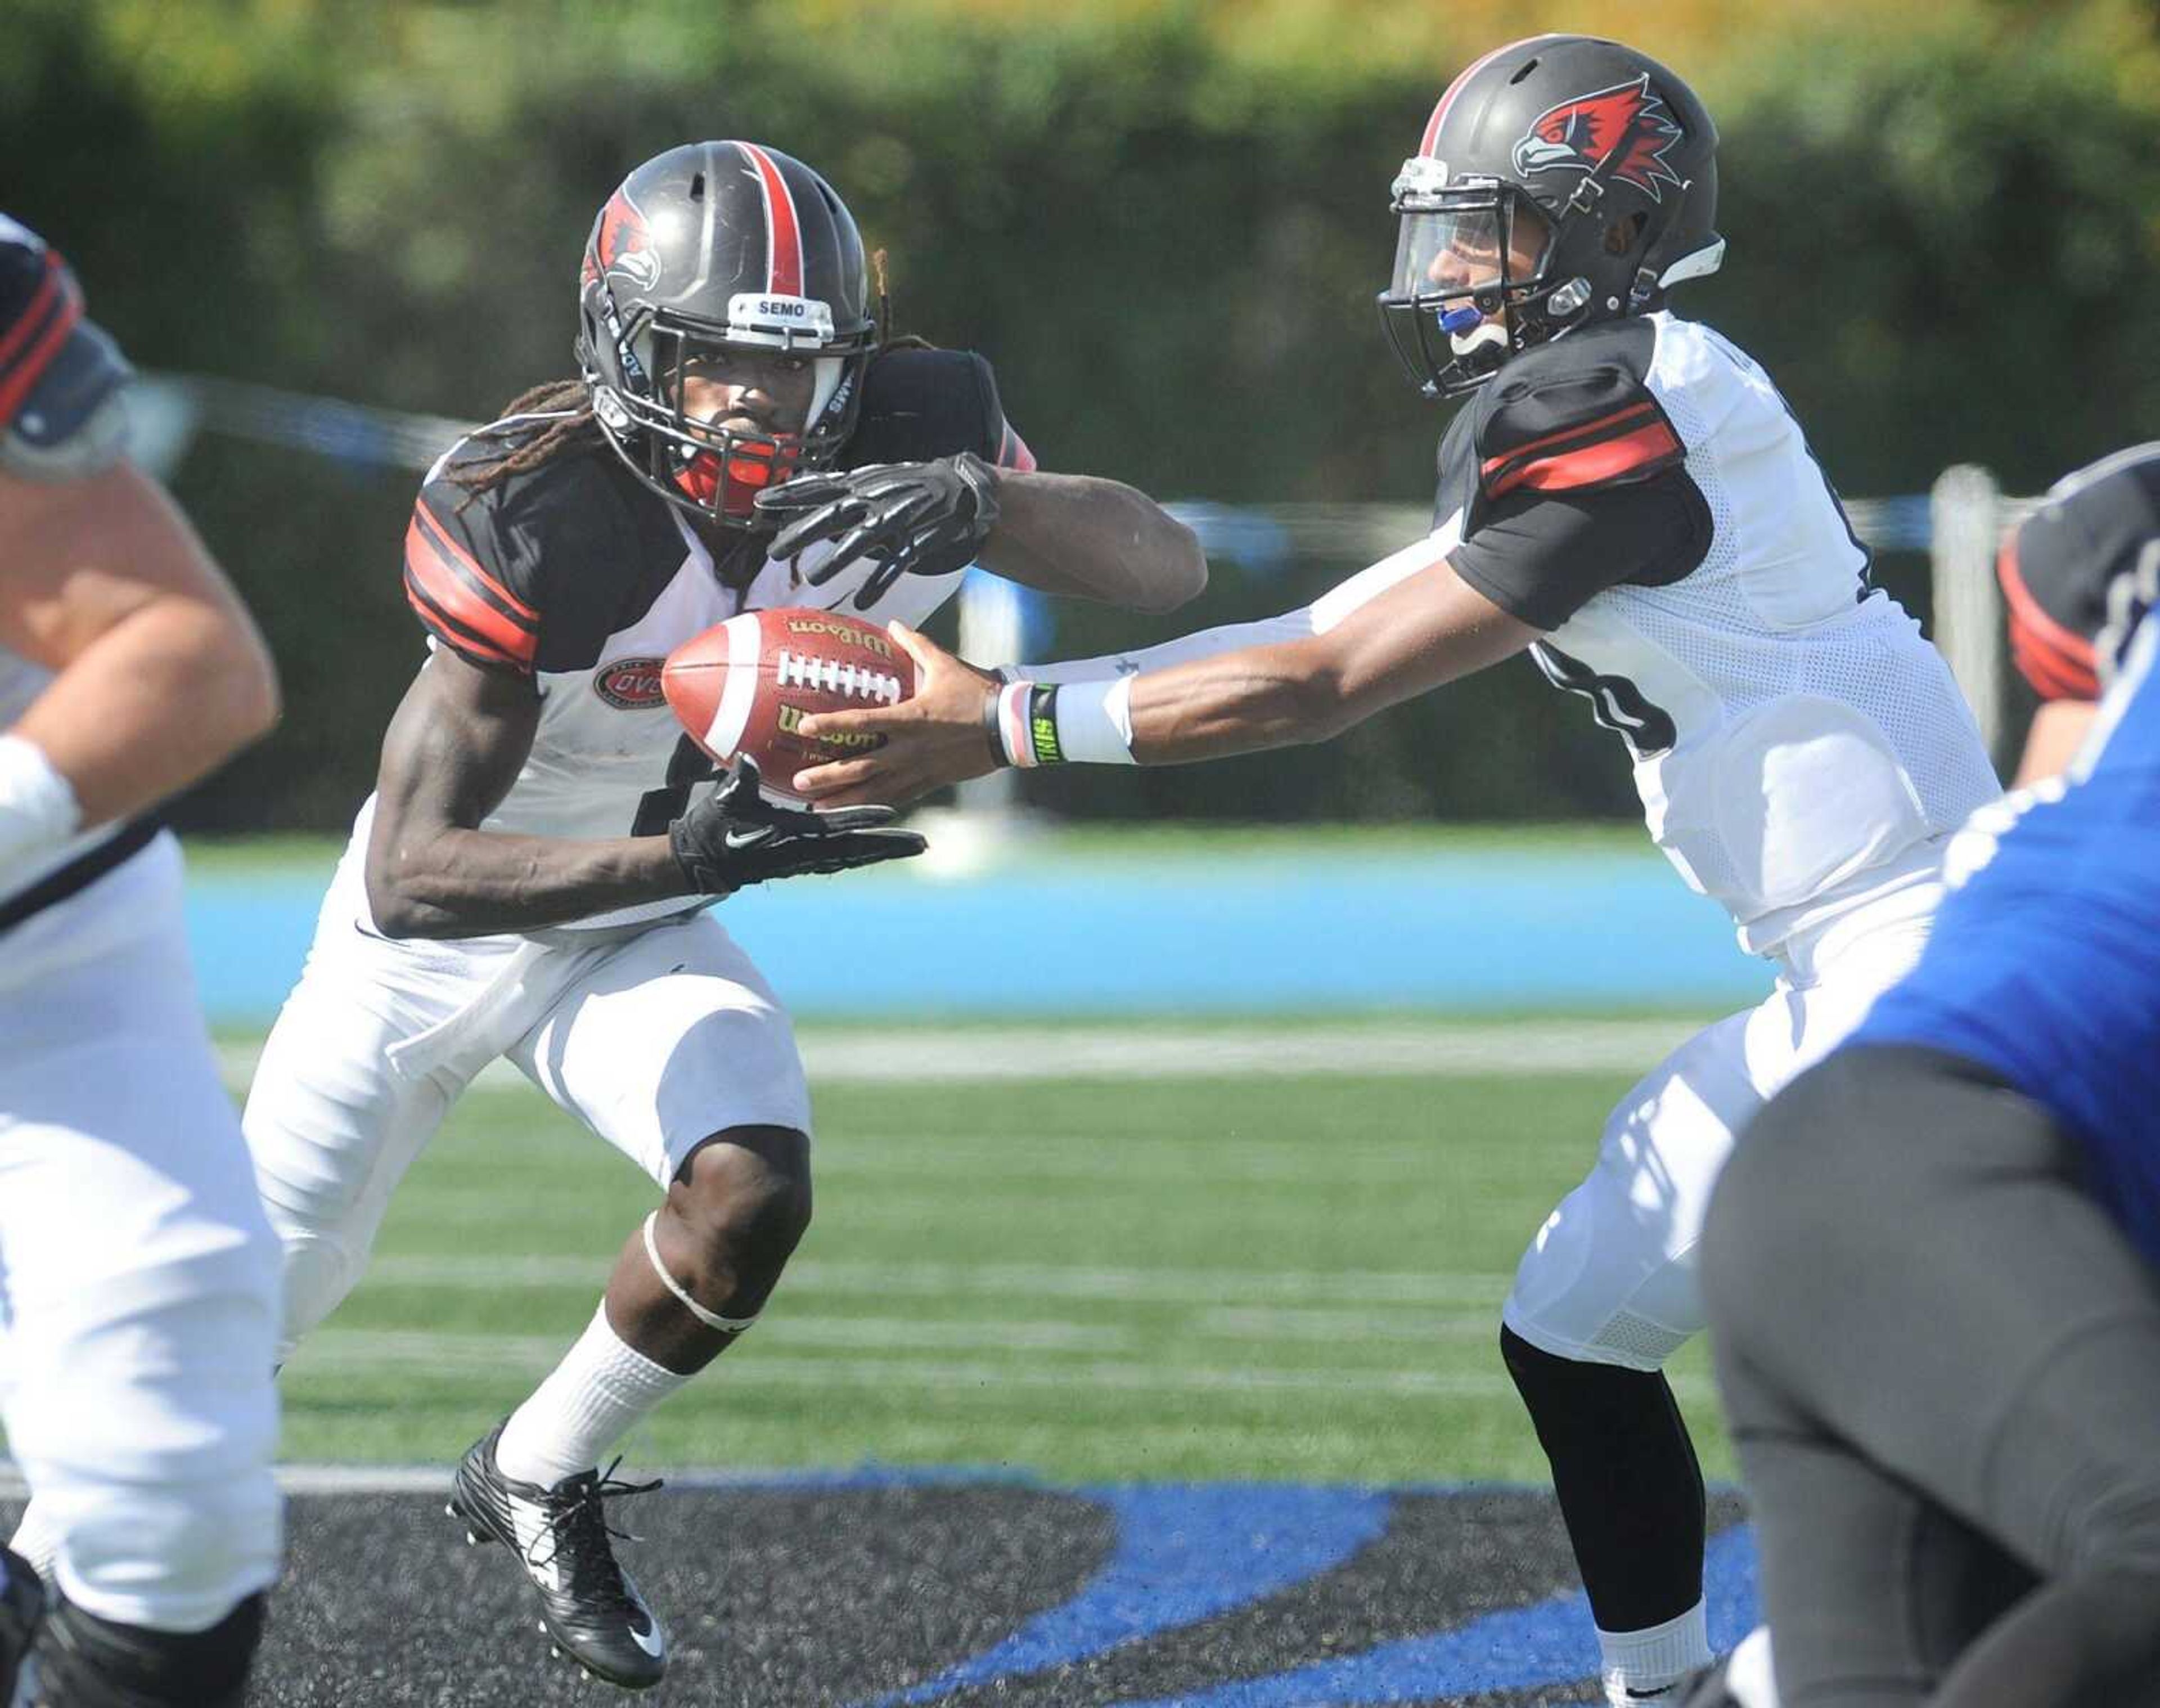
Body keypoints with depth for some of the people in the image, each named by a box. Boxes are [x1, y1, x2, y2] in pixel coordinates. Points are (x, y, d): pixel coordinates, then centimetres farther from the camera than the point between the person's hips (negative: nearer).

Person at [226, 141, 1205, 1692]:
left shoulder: (903, 445, -22)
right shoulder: (529, 519, -35)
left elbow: (1174, 567, -23)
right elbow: (414, 876, -37)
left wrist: (982, 502, -42)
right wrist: (677, 856, -50)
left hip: (643, 932, 3)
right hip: (439, 932, -3)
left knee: (753, 1196, -22)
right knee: (262, 1295, 6)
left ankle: (538, 1479, 6)